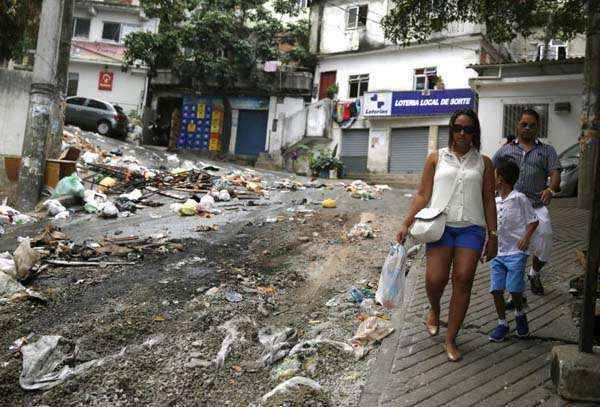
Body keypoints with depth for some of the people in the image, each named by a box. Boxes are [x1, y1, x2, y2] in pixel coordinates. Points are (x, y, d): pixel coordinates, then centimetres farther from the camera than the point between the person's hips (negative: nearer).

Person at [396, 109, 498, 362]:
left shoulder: (483, 163, 12)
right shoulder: (436, 158, 9)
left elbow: (489, 200, 13)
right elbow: (423, 195, 7)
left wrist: (493, 235, 9)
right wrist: (406, 225, -1)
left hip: (471, 228, 1)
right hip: (440, 225, -1)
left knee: (463, 280, -5)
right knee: (435, 279, -12)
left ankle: (450, 340, 9)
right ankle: (434, 309, 25)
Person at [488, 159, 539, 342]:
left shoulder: (519, 198, -7)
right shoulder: (493, 201, 10)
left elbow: (533, 220, -2)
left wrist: (526, 237, -16)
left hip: (516, 252, -5)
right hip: (497, 252, 5)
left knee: (514, 289, -6)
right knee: (496, 290, 1)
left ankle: (520, 314, 24)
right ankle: (502, 324, 15)